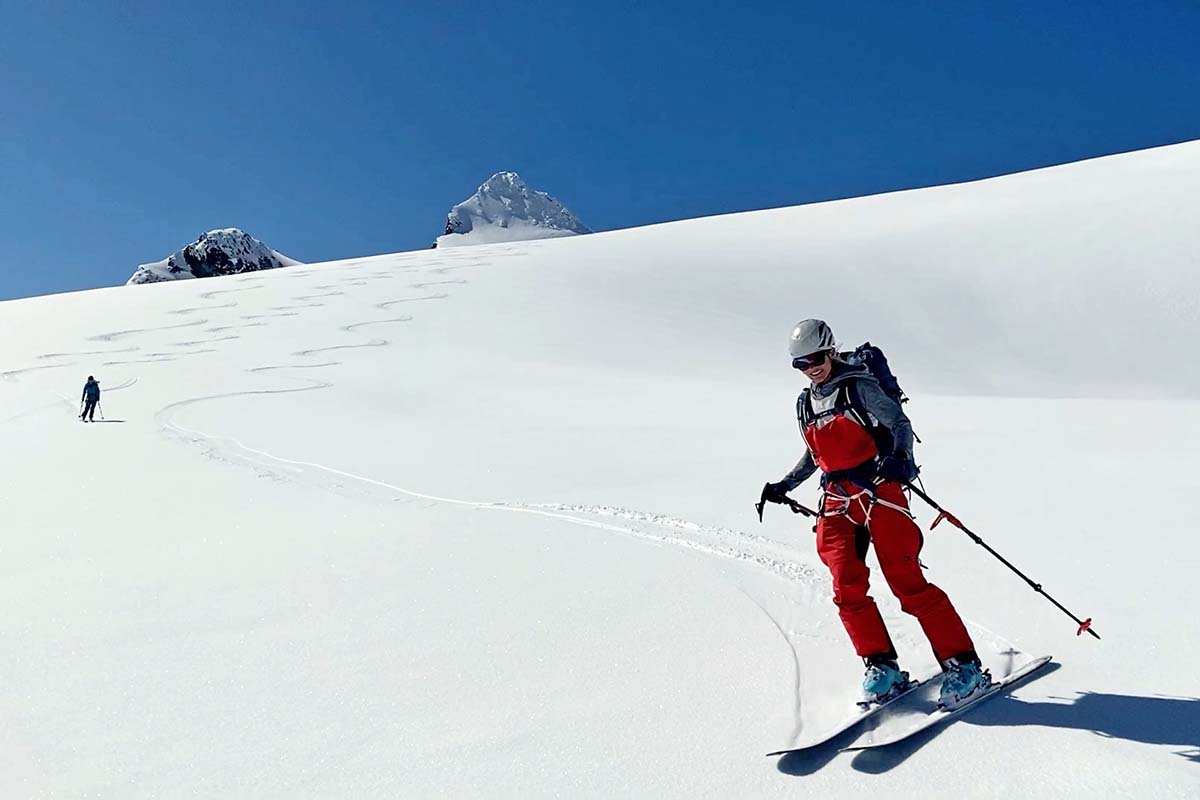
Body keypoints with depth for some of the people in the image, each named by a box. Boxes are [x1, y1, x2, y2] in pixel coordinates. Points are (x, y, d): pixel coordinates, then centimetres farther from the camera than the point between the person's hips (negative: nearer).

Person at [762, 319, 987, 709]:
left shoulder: (858, 386, -3)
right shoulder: (805, 404, 17)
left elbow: (899, 422, -11)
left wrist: (899, 456, -30)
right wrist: (785, 485, 28)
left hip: (877, 492, -6)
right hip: (837, 501, 6)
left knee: (907, 582, -11)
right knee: (847, 586, -9)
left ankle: (963, 664, -1)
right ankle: (882, 667, 1)